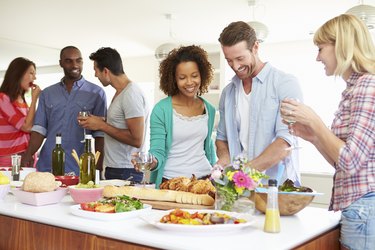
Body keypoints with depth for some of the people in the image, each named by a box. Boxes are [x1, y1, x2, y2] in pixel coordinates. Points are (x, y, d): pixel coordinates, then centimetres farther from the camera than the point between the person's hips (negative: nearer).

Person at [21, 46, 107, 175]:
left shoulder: (96, 93, 1)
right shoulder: (47, 93, 11)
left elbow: (100, 134, -2)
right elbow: (39, 129, 8)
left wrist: (98, 167, -8)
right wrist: (28, 155, -8)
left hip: (80, 169, -2)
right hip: (46, 165, 3)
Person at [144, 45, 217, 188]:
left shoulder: (209, 110, 6)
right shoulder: (161, 110, -9)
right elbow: (158, 152, -10)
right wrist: (152, 162, -30)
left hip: (204, 179, 4)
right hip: (171, 181, -4)